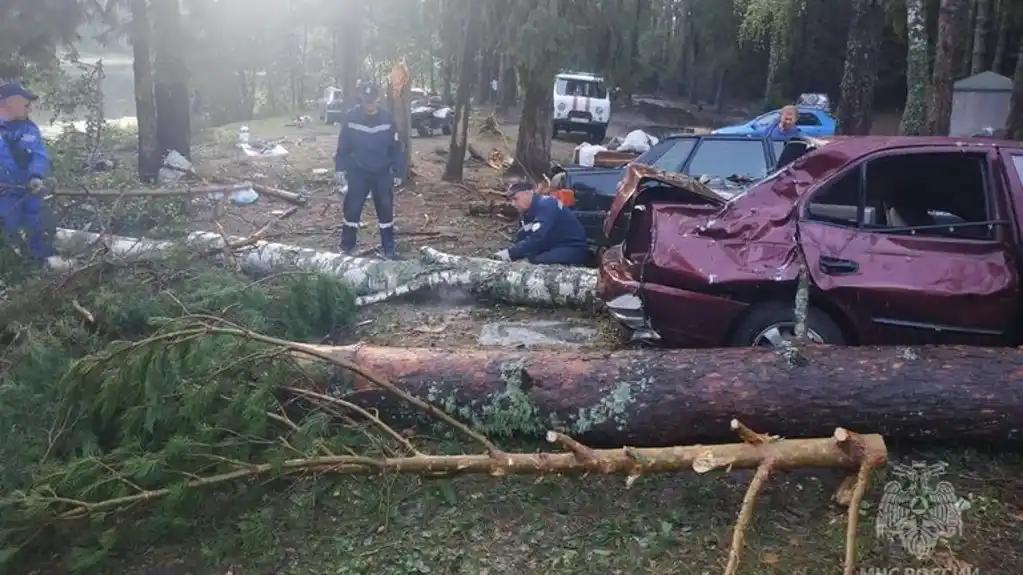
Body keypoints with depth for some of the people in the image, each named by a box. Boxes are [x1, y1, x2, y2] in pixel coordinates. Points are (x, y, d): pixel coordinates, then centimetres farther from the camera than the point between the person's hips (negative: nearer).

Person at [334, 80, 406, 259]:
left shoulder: (387, 118, -7)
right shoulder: (350, 118, -9)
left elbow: (396, 148, 0)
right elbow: (343, 146, -1)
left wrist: (398, 172, 0)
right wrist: (340, 168, -7)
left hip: (382, 173, 1)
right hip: (358, 172, 0)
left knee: (386, 210, 5)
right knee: (352, 209, 4)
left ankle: (389, 249, 16)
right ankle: (346, 247, 17)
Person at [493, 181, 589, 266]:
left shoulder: (546, 206, -20)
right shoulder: (529, 211, 10)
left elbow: (537, 239, -30)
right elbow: (521, 238, 6)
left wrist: (510, 253, -31)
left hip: (573, 249, -9)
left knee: (536, 262, -32)